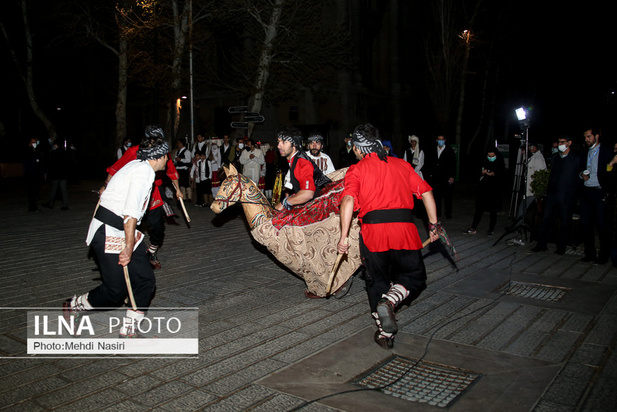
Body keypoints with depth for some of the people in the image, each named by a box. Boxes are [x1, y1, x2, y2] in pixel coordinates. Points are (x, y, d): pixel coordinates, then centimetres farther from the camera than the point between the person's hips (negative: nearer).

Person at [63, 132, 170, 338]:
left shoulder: (138, 166, 14)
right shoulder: (144, 171, -17)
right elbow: (131, 212, -25)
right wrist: (128, 246, -23)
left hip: (124, 231, 10)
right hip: (108, 233, -10)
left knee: (146, 280, 3)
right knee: (115, 290, -5)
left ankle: (129, 330, 12)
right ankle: (73, 305, 21)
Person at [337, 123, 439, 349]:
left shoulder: (356, 170, 6)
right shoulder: (401, 164, 16)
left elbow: (348, 201, -11)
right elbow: (426, 192, 11)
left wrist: (343, 237, -12)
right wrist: (433, 225, 16)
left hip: (372, 231, -1)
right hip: (404, 229, 1)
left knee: (378, 282, 17)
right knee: (414, 276, 19)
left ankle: (385, 334, 20)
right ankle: (389, 302, -9)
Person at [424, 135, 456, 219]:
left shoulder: (450, 151, 3)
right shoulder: (432, 151, 12)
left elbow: (453, 164, 0)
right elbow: (428, 164, 15)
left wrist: (452, 176, -7)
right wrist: (428, 174, 6)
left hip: (446, 178, -3)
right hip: (435, 177, 3)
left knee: (447, 196, 0)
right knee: (436, 196, 3)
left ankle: (448, 214, 7)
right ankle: (437, 213, 11)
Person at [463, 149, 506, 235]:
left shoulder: (500, 164, -2)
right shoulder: (484, 162, 6)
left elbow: (503, 177, -4)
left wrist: (494, 174, -18)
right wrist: (482, 172, -8)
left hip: (494, 190, -2)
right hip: (483, 189, 2)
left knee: (493, 211, 5)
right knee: (478, 209, 3)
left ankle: (491, 229, 19)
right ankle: (473, 229, 6)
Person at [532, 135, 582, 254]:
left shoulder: (576, 159, -3)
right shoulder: (554, 158, 13)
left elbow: (579, 179, -3)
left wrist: (574, 194, -8)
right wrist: (549, 189, 12)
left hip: (567, 197, -4)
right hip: (552, 195, 4)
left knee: (565, 223, 5)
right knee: (546, 220, 2)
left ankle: (561, 247, 16)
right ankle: (541, 244, 10)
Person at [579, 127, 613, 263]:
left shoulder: (607, 150, -1)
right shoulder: (585, 152, 15)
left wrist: (607, 190, -13)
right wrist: (582, 175, 1)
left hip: (600, 192, -5)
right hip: (586, 192, 5)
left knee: (601, 225, -3)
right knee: (585, 224, 5)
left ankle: (604, 256, 8)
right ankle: (590, 253, 15)